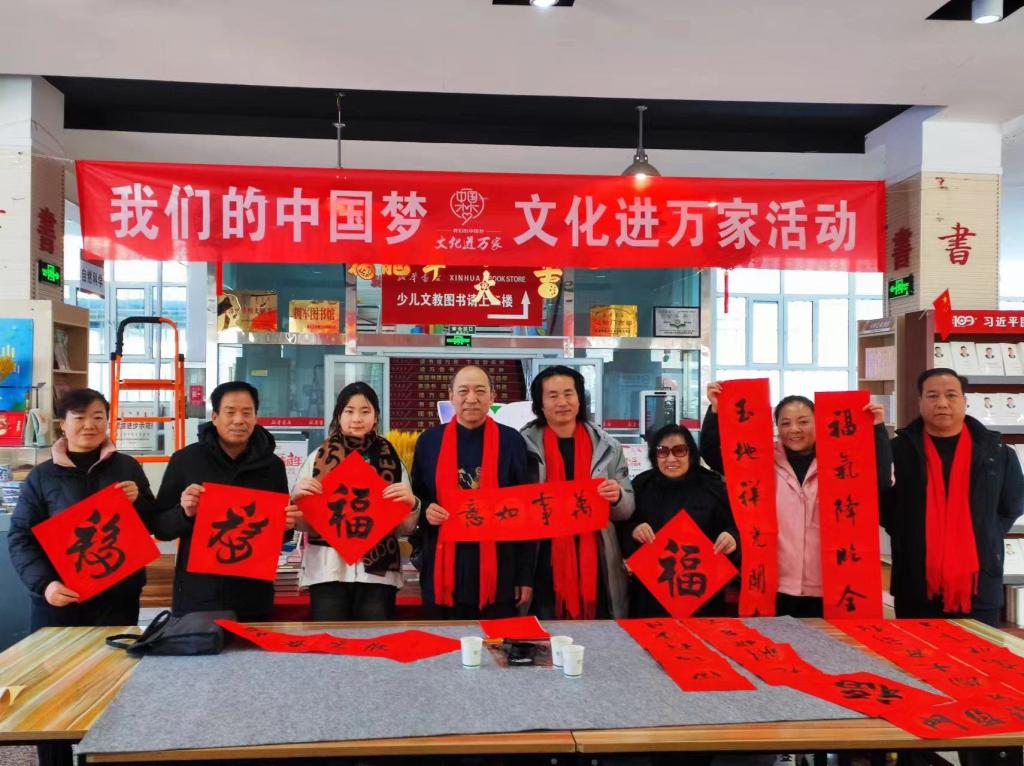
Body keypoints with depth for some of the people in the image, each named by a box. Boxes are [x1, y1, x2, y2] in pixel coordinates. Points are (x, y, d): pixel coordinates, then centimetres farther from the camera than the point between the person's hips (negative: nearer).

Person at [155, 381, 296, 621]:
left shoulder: (272, 465, 3)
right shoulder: (185, 459, -2)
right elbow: (160, 527, 2)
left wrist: (287, 525, -9)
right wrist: (184, 512, -18)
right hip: (197, 595, -1)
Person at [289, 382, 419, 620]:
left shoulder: (391, 460, 5)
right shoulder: (318, 458, 5)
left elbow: (406, 528, 8)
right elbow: (301, 524, 8)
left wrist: (411, 503, -11)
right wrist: (297, 496, -11)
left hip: (377, 571, 0)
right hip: (327, 570, 0)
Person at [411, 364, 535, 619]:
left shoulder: (511, 441, 1)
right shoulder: (429, 441, 5)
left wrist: (526, 576, -1)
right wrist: (425, 511, -10)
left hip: (499, 574, -1)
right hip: (444, 573, 1)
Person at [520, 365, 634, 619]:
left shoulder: (607, 447, 5)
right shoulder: (523, 444, 0)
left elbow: (627, 510, 10)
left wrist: (617, 497, -12)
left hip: (594, 568, 2)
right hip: (544, 569, -1)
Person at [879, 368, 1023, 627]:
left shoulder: (996, 452, 4)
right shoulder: (900, 449, 1)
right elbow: (880, 504, 5)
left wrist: (983, 542, 5)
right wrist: (910, 539, -3)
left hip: (978, 589, 1)